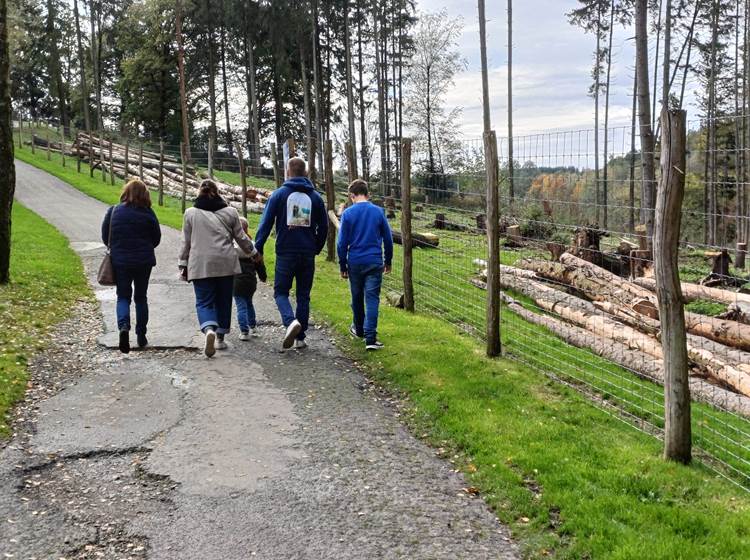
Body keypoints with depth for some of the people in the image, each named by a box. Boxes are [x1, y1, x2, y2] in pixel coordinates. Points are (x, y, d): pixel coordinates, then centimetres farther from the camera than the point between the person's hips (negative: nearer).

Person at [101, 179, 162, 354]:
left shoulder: (113, 211, -5)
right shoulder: (148, 214, -8)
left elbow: (105, 237, 1)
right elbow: (156, 239, 0)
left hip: (120, 261, 0)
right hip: (144, 261, 0)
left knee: (123, 296, 10)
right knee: (141, 297, 13)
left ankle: (124, 326, -18)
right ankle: (141, 336, 18)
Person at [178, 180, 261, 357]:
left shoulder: (191, 213, 4)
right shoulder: (230, 211, 6)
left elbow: (186, 243, 5)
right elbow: (241, 238, 11)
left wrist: (183, 265, 14)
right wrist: (254, 253, 26)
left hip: (201, 265, -1)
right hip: (226, 263, 2)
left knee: (204, 301, 0)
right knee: (223, 301, 13)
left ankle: (209, 330, -27)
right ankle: (220, 337, 19)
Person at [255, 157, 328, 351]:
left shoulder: (279, 194, -1)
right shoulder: (315, 197, 7)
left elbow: (266, 223, -5)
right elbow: (323, 227, 10)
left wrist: (257, 248, -1)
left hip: (286, 253, -2)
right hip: (308, 254, 2)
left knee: (281, 292, 7)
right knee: (303, 295, 10)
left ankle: (291, 321, -21)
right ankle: (300, 337, 10)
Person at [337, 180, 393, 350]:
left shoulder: (348, 213, -4)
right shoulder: (378, 212, 0)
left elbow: (342, 243, -3)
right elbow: (388, 239, 5)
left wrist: (342, 266, 6)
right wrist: (388, 261, 17)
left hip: (355, 263, 0)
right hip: (375, 263, 0)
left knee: (357, 297, 17)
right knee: (372, 299, -1)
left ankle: (359, 329, 35)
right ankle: (370, 338, -10)